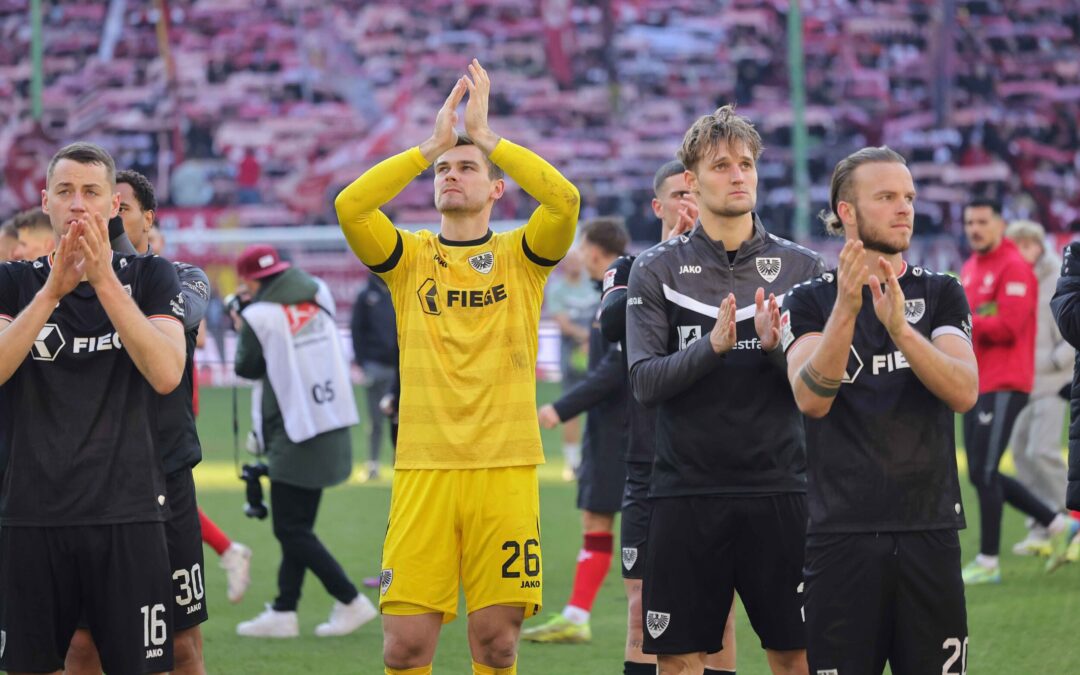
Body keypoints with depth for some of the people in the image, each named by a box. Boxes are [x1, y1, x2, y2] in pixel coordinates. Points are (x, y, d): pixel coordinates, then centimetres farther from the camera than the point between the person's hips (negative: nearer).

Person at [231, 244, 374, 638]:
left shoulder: (260, 315, -13)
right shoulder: (319, 296, 5)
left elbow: (248, 367, 1)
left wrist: (242, 328, 16)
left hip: (296, 436, -8)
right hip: (334, 428, 8)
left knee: (291, 529, -2)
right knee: (298, 525, 13)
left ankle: (351, 602, -5)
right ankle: (284, 612, 14)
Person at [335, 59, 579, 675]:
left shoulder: (521, 256, 9)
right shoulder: (410, 257, 10)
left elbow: (564, 200, -11)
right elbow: (349, 206, -8)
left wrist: (485, 135, -9)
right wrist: (431, 145, -9)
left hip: (506, 469, 0)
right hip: (424, 468, 0)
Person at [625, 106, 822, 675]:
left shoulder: (800, 267, 6)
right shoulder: (657, 270, 4)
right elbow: (645, 381, -5)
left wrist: (776, 347, -17)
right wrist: (711, 347, -20)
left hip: (779, 492, 1)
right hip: (685, 494, -1)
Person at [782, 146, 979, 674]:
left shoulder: (941, 295, 8)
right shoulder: (809, 302, 4)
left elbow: (964, 392, -9)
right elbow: (811, 398, -13)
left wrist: (900, 327, -23)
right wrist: (846, 308, -26)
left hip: (930, 531, 1)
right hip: (842, 535, -1)